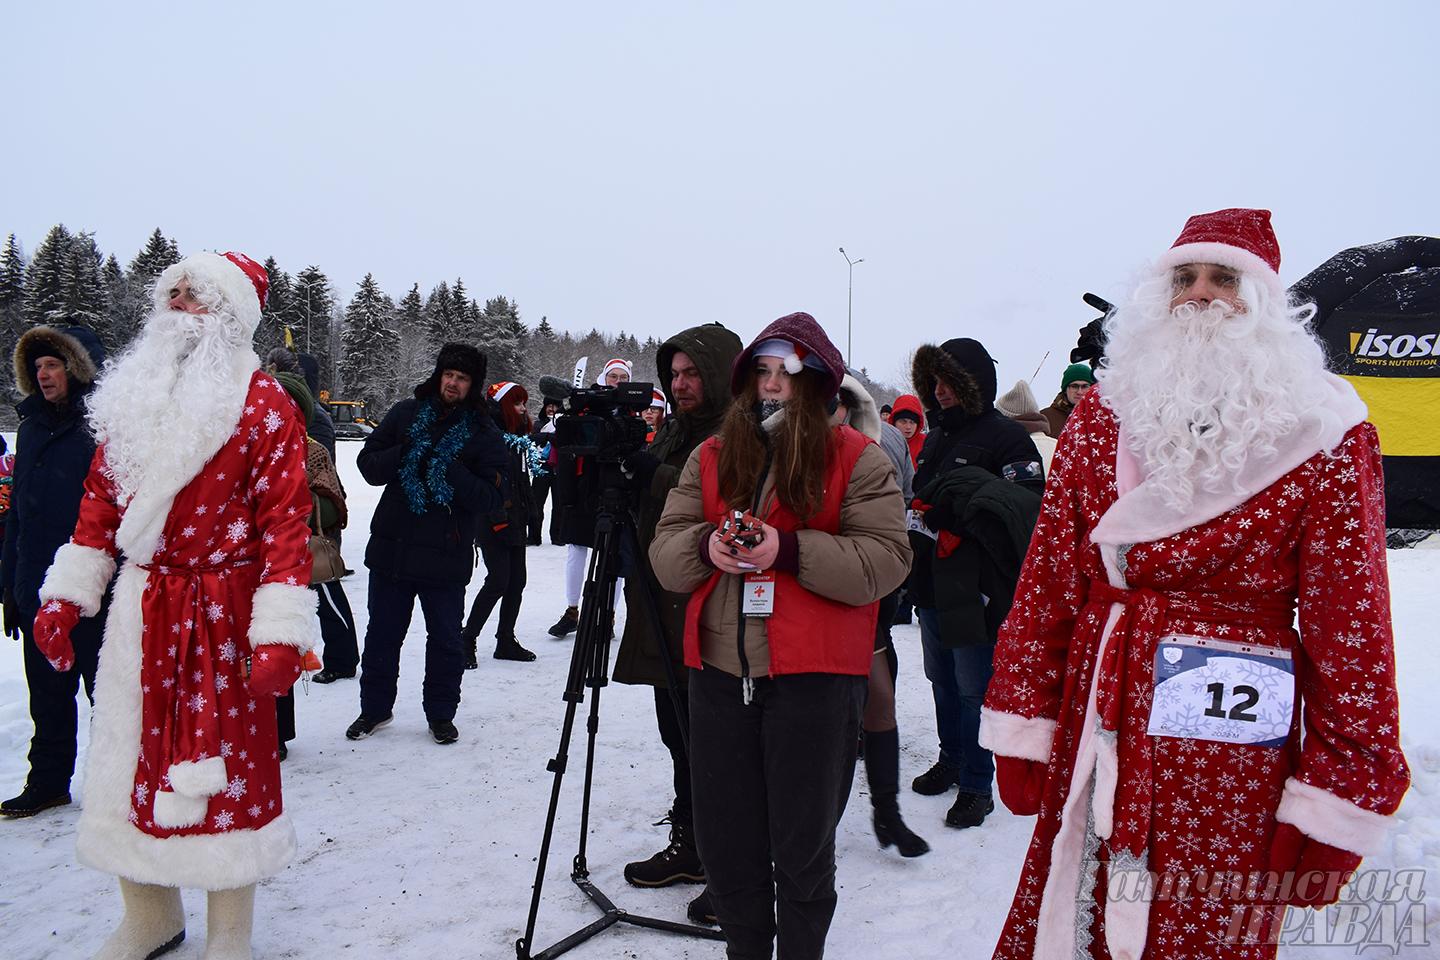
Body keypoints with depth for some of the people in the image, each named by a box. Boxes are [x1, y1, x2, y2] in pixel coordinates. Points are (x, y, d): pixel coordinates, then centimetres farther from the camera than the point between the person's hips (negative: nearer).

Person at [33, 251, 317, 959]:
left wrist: (280, 635, -19)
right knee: (131, 761, 13)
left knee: (223, 769, 2)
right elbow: (101, 498, 14)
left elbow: (285, 521, -13)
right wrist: (66, 594, 7)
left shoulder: (264, 406, -8)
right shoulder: (135, 395, 11)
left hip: (222, 616, -5)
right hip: (139, 612, 6)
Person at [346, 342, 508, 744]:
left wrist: (451, 472, -22)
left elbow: (492, 498, -9)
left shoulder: (485, 435, 0)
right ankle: (375, 708, 31)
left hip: (446, 556, -2)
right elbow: (367, 464, 5)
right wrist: (403, 456, -13)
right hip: (392, 548, 2)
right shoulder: (405, 414, 6)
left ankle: (441, 714, 25)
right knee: (382, 634, 13)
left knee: (445, 640, 8)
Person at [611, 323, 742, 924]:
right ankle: (689, 846, 32)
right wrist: (618, 464, 3)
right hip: (664, 612, 9)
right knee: (679, 735, 17)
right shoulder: (673, 430, 16)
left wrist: (652, 473, -21)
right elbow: (647, 506, 21)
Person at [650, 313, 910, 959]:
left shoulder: (858, 459, -2)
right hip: (720, 672, 4)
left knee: (803, 845, 10)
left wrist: (790, 551, -22)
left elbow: (885, 560, -11)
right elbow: (664, 554, 7)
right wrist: (706, 545, -15)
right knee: (724, 840, 15)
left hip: (815, 679, -4)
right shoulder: (710, 457, 11)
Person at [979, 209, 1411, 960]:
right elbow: (1049, 575, 3)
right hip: (1094, 735, 3)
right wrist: (1023, 726, 1)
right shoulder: (1104, 413, 5)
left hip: (1229, 747, -3)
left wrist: (1330, 806, -7)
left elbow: (1352, 622, -6)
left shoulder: (1321, 434, -5)